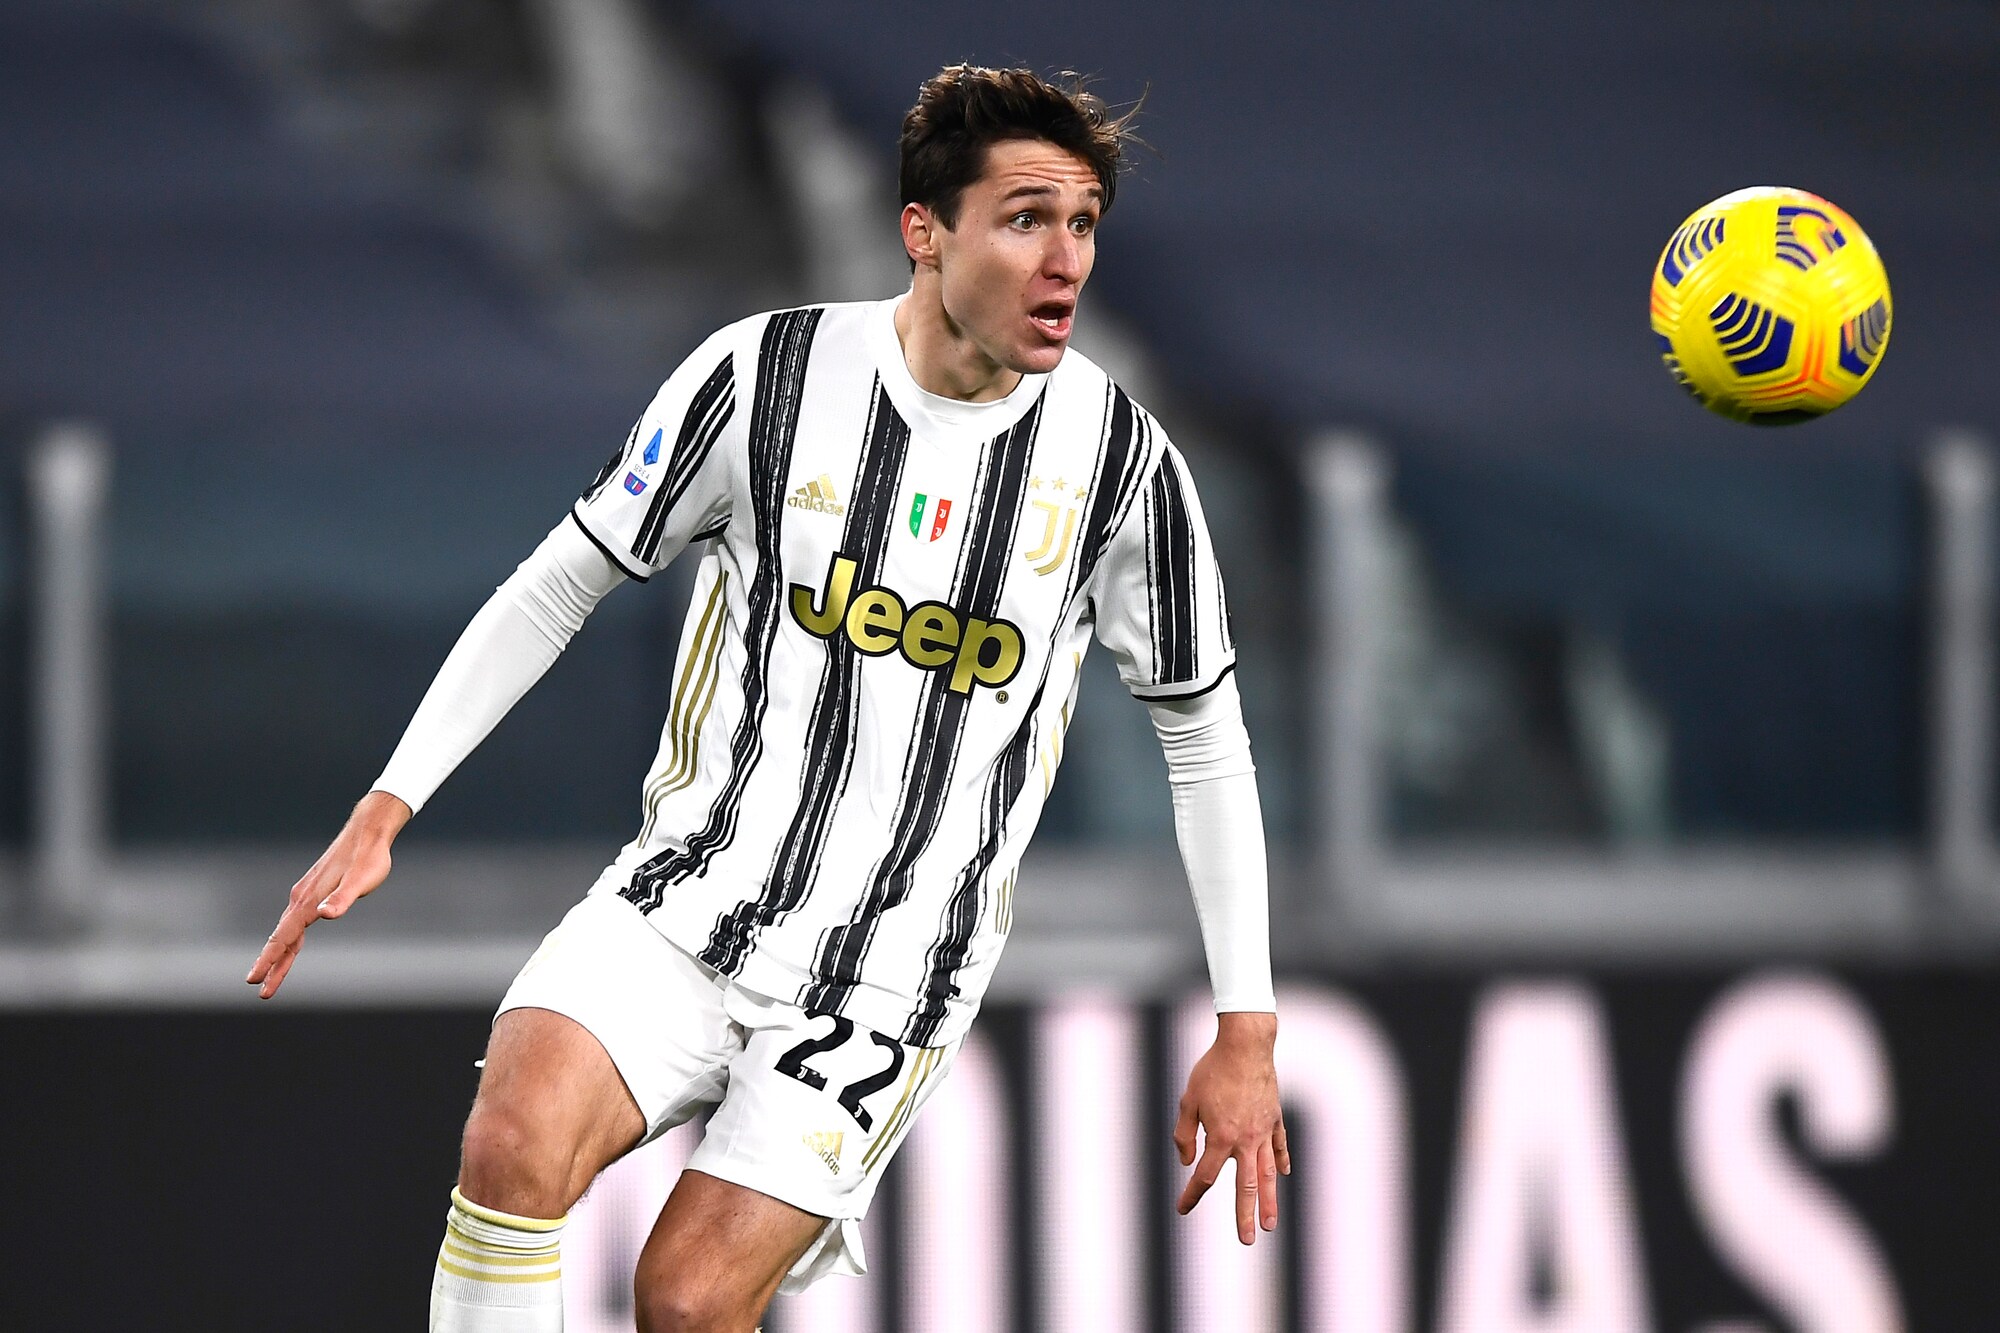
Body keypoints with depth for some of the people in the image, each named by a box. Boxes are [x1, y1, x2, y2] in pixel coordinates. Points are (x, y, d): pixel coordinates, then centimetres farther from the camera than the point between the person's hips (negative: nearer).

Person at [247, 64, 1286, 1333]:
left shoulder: (1118, 457, -4)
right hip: (687, 898, 0)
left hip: (890, 977, 0)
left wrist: (1247, 1033, 6)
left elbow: (1206, 738, 7)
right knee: (518, 1142, -28)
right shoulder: (767, 373, -6)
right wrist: (384, 813, -1)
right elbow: (560, 583, 5)